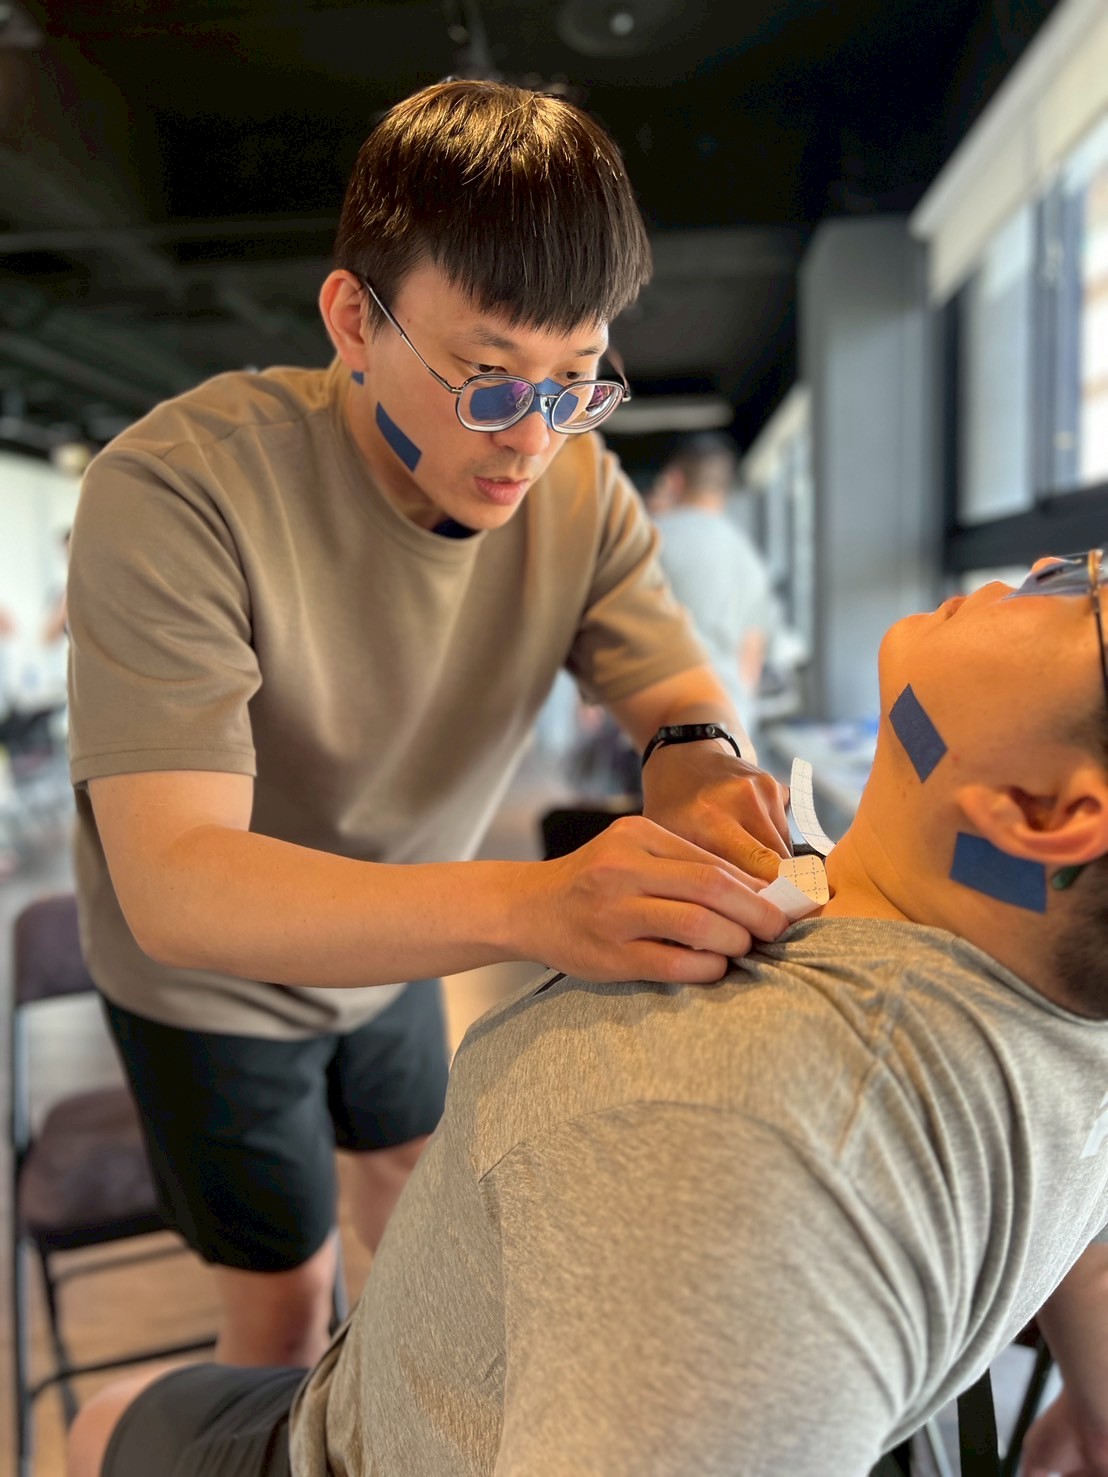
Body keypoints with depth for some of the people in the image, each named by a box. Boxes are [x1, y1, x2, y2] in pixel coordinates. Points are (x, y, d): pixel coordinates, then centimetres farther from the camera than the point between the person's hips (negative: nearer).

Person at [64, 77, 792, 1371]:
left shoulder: (577, 487, -19)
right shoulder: (170, 493, -36)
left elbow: (680, 691, -14)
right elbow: (175, 884, -43)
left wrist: (696, 756, -40)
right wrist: (530, 906, -58)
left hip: (395, 945, 5)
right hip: (213, 975, -4)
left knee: (412, 1159, 29)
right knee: (285, 1293, 14)